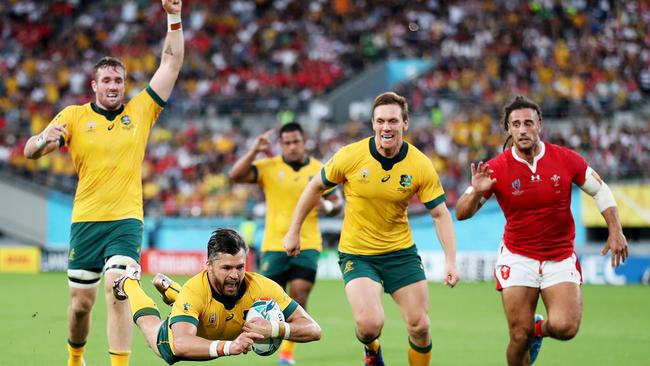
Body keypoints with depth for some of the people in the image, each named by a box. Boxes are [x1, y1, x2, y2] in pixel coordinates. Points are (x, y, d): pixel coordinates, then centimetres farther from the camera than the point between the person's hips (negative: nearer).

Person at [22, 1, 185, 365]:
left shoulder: (141, 110, 5)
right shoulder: (74, 115, 3)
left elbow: (172, 62, 4)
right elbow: (30, 150, -3)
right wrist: (45, 139, -26)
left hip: (127, 219, -1)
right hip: (86, 221, 1)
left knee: (117, 290, -19)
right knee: (81, 301, 8)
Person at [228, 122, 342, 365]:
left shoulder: (319, 171, 5)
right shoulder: (268, 167, -1)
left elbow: (336, 203, 11)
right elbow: (235, 175, -12)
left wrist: (328, 206, -12)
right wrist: (254, 151, -19)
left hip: (307, 245, 0)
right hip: (274, 245, 0)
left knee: (299, 296, -12)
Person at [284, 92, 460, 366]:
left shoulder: (421, 165, -12)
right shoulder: (350, 156, -15)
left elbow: (441, 214, -7)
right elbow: (315, 187, 1)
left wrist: (450, 261, -18)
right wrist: (294, 231, 5)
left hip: (401, 251, 2)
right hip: (356, 253, -2)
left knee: (419, 326, -2)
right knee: (370, 323, -19)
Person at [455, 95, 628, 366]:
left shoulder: (566, 159, -7)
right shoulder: (496, 168, -10)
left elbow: (600, 190, 6)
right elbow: (462, 213, -7)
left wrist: (615, 230, -3)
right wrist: (476, 192, -28)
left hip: (561, 258, 1)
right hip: (517, 259, -1)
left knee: (564, 327, -18)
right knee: (520, 336, -7)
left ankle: (540, 329, 19)